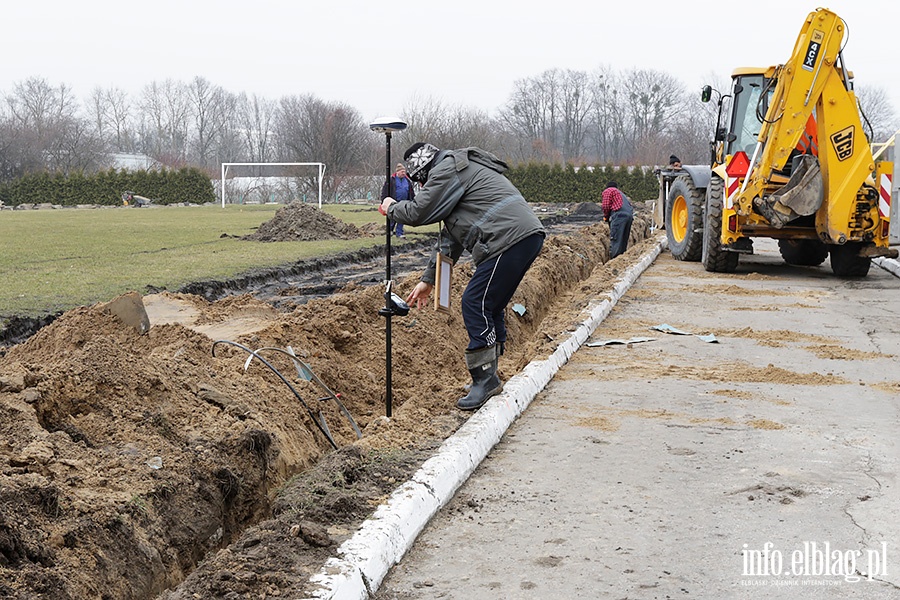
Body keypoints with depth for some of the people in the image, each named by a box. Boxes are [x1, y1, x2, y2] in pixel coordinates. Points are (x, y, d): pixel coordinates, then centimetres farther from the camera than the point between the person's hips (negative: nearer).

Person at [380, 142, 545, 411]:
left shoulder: (447, 170, -2)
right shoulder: (460, 171, 31)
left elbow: (420, 212, -5)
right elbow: (450, 237, 33)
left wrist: (392, 208, 17)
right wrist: (428, 280, 34)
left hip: (511, 238, -11)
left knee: (475, 304, -9)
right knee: (489, 307, 16)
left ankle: (485, 379, -9)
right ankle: (488, 380, 21)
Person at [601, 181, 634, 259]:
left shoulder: (608, 191, 12)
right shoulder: (620, 192, 34)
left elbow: (606, 206, -1)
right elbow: (629, 203, 23)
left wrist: (606, 216, 15)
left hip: (619, 215, -8)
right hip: (629, 215, 8)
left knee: (615, 240, -10)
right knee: (623, 240, 14)